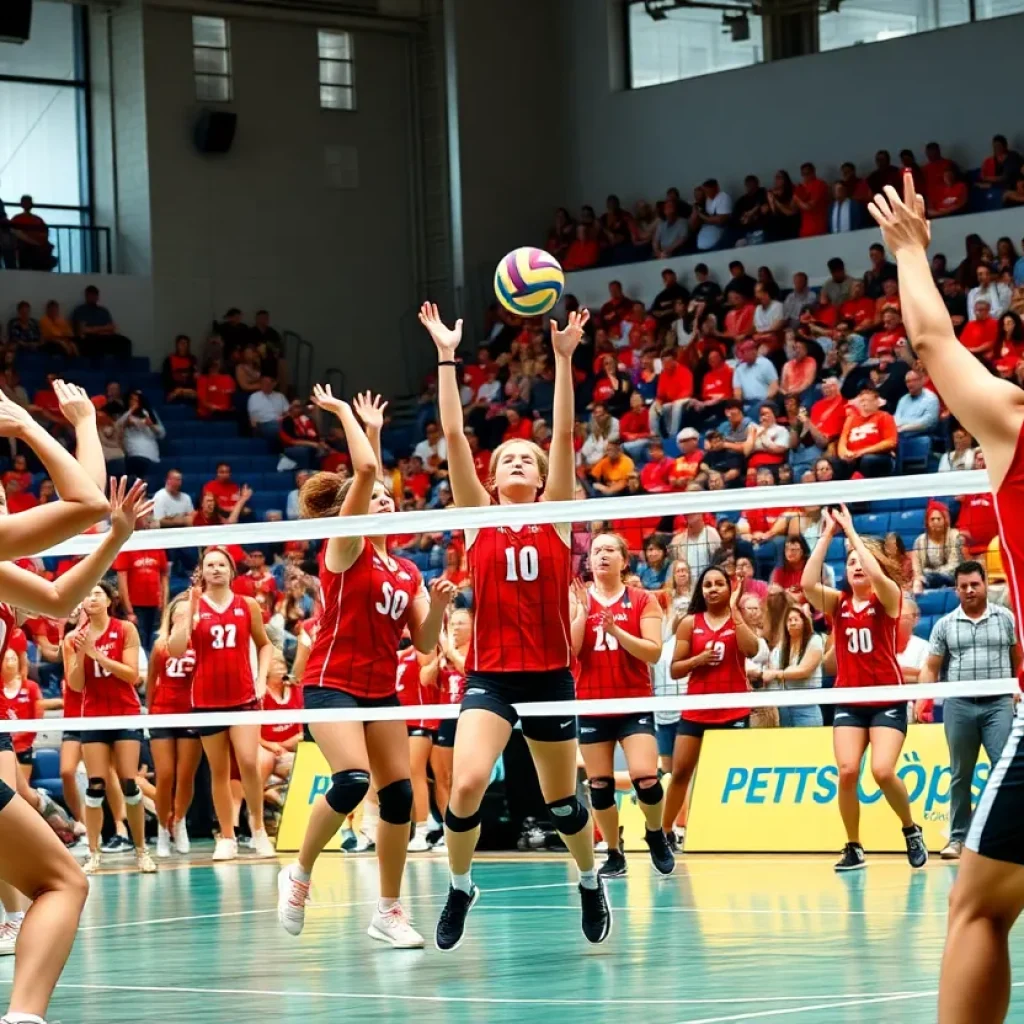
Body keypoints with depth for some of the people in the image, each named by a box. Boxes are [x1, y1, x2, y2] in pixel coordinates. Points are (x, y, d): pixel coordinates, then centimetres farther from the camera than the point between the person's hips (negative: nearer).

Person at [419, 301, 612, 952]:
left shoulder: (556, 515, 5)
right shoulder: (478, 516, 6)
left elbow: (564, 434, -4)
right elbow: (454, 434, -1)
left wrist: (564, 358, -13)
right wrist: (447, 357, -7)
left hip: (550, 674, 1)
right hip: (490, 674, 0)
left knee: (562, 802, 10)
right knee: (466, 784, -21)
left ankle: (591, 882, 38)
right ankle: (460, 887, 3)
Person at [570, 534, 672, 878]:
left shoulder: (643, 601, 2)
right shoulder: (577, 600, 4)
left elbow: (653, 652, -8)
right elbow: (567, 651, -6)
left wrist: (616, 630, -20)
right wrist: (583, 610, -14)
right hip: (592, 705, 2)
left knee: (645, 778, -14)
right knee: (599, 784, 3)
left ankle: (656, 835, 13)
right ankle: (614, 855, 17)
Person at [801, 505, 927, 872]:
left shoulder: (888, 597, -1)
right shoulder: (837, 602, 6)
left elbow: (876, 575, -23)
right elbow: (808, 583, -13)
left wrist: (850, 531, -17)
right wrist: (827, 534, -13)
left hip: (888, 701, -3)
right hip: (848, 701, 3)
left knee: (883, 771, -18)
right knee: (847, 772, -14)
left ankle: (912, 831, 8)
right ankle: (853, 848, 1)